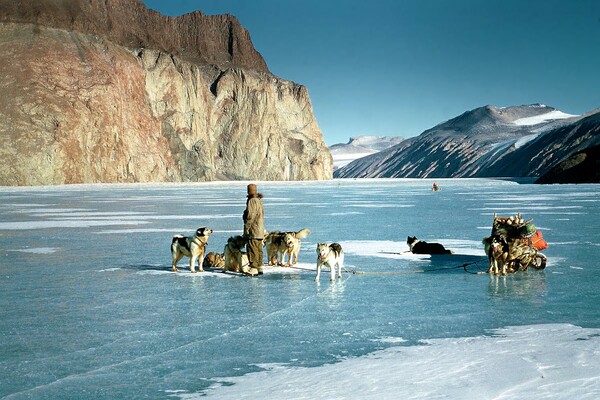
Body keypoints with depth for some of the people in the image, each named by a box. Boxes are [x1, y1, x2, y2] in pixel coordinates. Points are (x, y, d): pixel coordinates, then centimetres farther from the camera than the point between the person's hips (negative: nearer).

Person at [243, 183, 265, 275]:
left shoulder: (252, 201, -14)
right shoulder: (259, 201, 16)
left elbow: (250, 216, -19)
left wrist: (246, 229, -15)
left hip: (253, 231, -10)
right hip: (260, 230, 10)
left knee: (252, 250, -8)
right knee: (259, 250, 13)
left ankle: (253, 268, -10)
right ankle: (260, 268, 17)